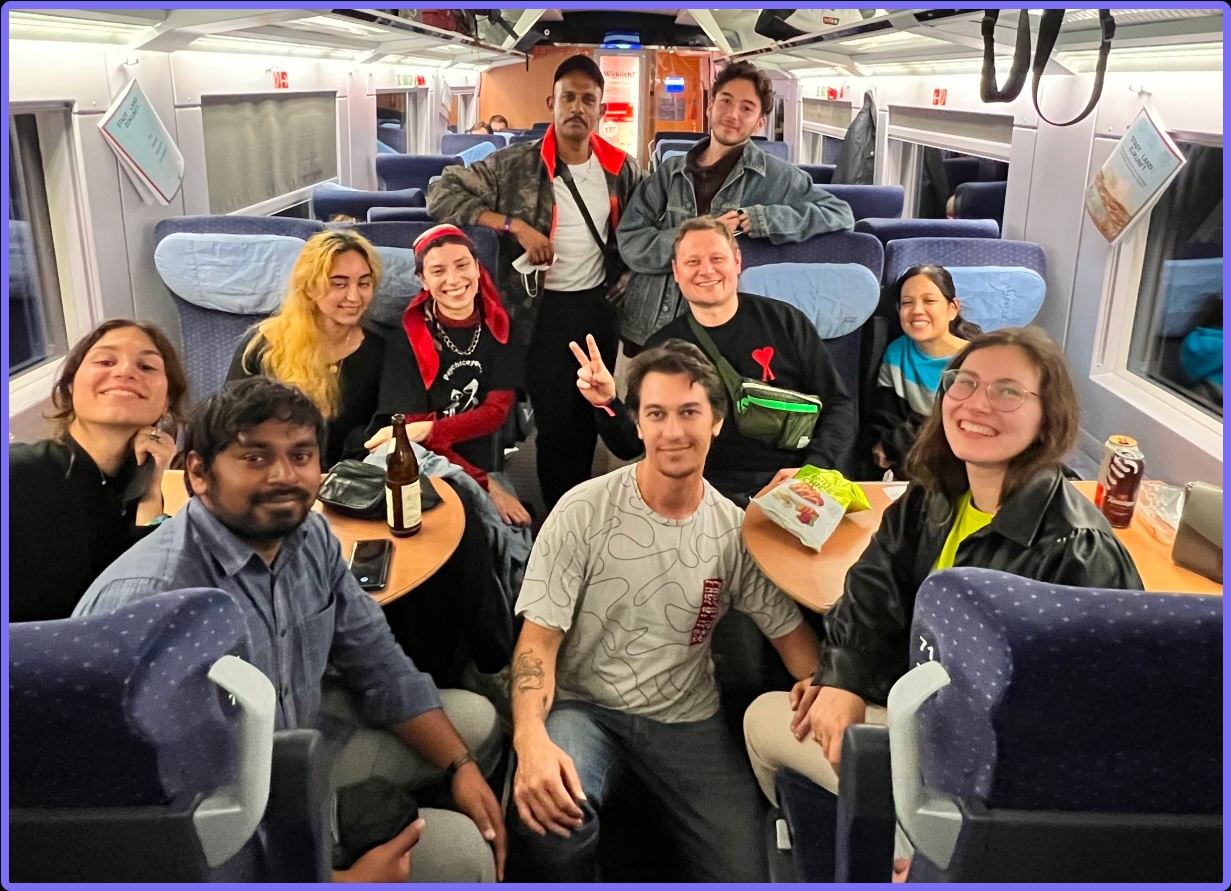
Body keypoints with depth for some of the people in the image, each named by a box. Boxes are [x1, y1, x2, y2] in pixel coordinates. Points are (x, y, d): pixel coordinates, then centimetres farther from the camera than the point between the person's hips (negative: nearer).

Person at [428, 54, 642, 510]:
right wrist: (514, 225, -21)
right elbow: (441, 193, -14)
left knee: (591, 415, 15)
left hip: (599, 306, 4)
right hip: (545, 310, -4)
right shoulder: (516, 164, -10)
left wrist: (625, 278, 1)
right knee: (554, 417, 2)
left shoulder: (622, 169, 1)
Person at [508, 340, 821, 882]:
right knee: (548, 814, -32)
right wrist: (530, 737, -30)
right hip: (584, 707, -2)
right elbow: (538, 639, -10)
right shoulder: (584, 511, -9)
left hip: (687, 720, 3)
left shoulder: (736, 530, 0)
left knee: (745, 874, -12)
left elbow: (788, 630, 6)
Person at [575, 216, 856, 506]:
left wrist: (814, 472, -9)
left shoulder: (785, 321, 6)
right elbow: (630, 446, 9)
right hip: (714, 497, 0)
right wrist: (607, 404, -12)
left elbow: (838, 405, 7)